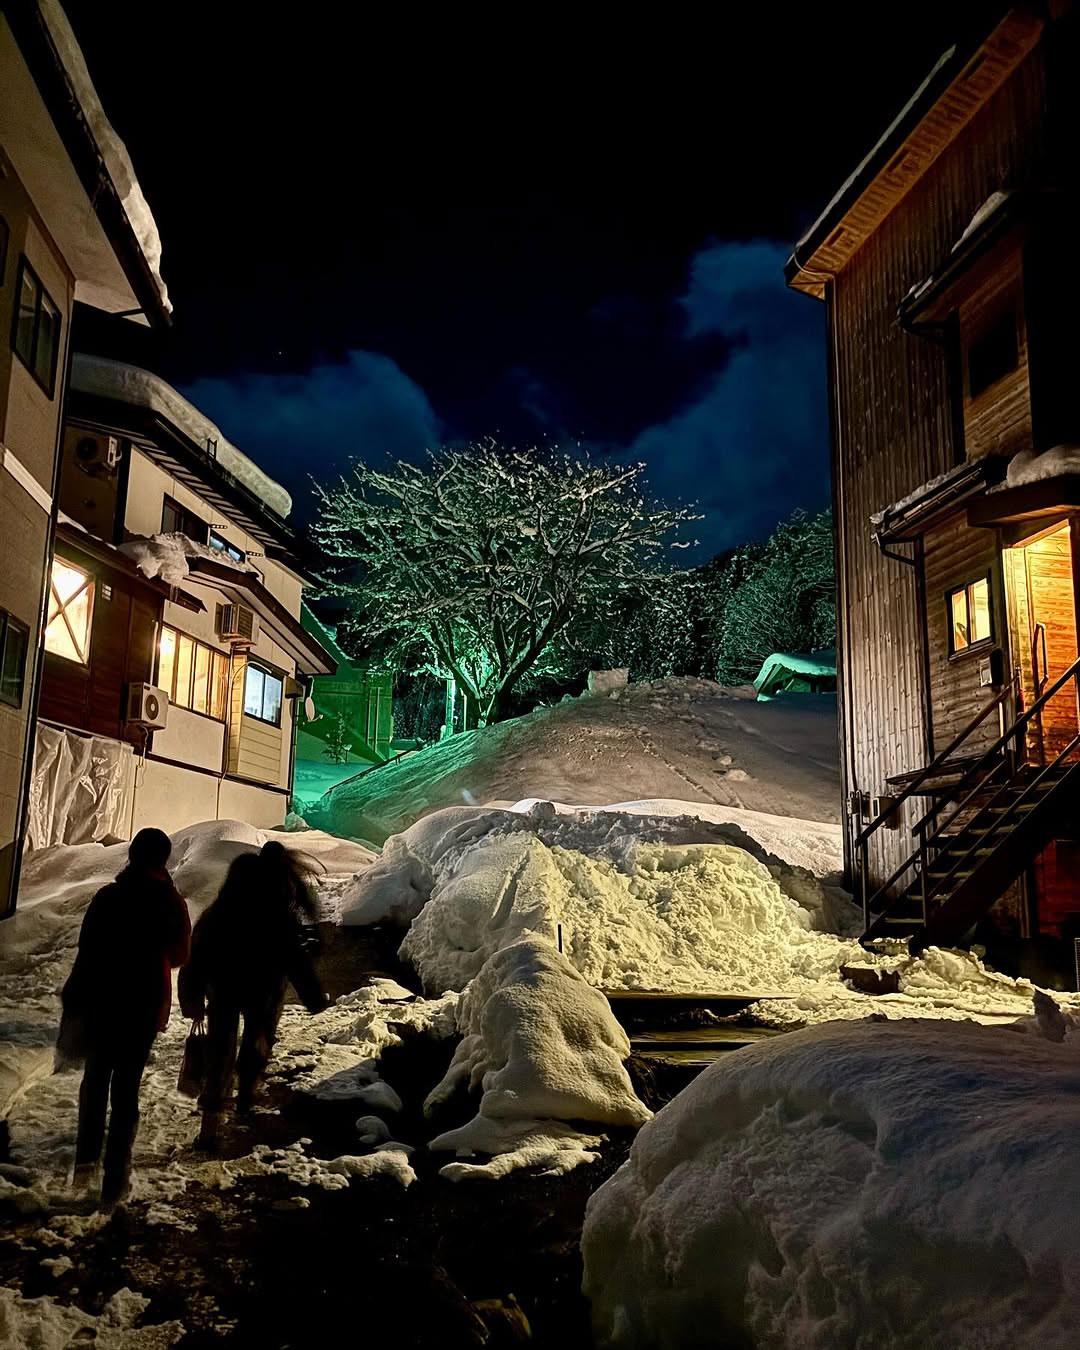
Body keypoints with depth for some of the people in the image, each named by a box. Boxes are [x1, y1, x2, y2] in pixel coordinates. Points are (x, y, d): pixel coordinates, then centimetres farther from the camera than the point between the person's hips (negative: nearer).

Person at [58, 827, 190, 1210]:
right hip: (145, 1005, -1)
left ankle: (86, 1159, 20)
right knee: (126, 1087, 6)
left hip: (101, 1001, 1)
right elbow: (179, 956, 3)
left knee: (95, 1078, 22)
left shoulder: (107, 896, -6)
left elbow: (86, 952, -4)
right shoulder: (170, 902, -8)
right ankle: (114, 1181, 8)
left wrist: (74, 1002, 4)